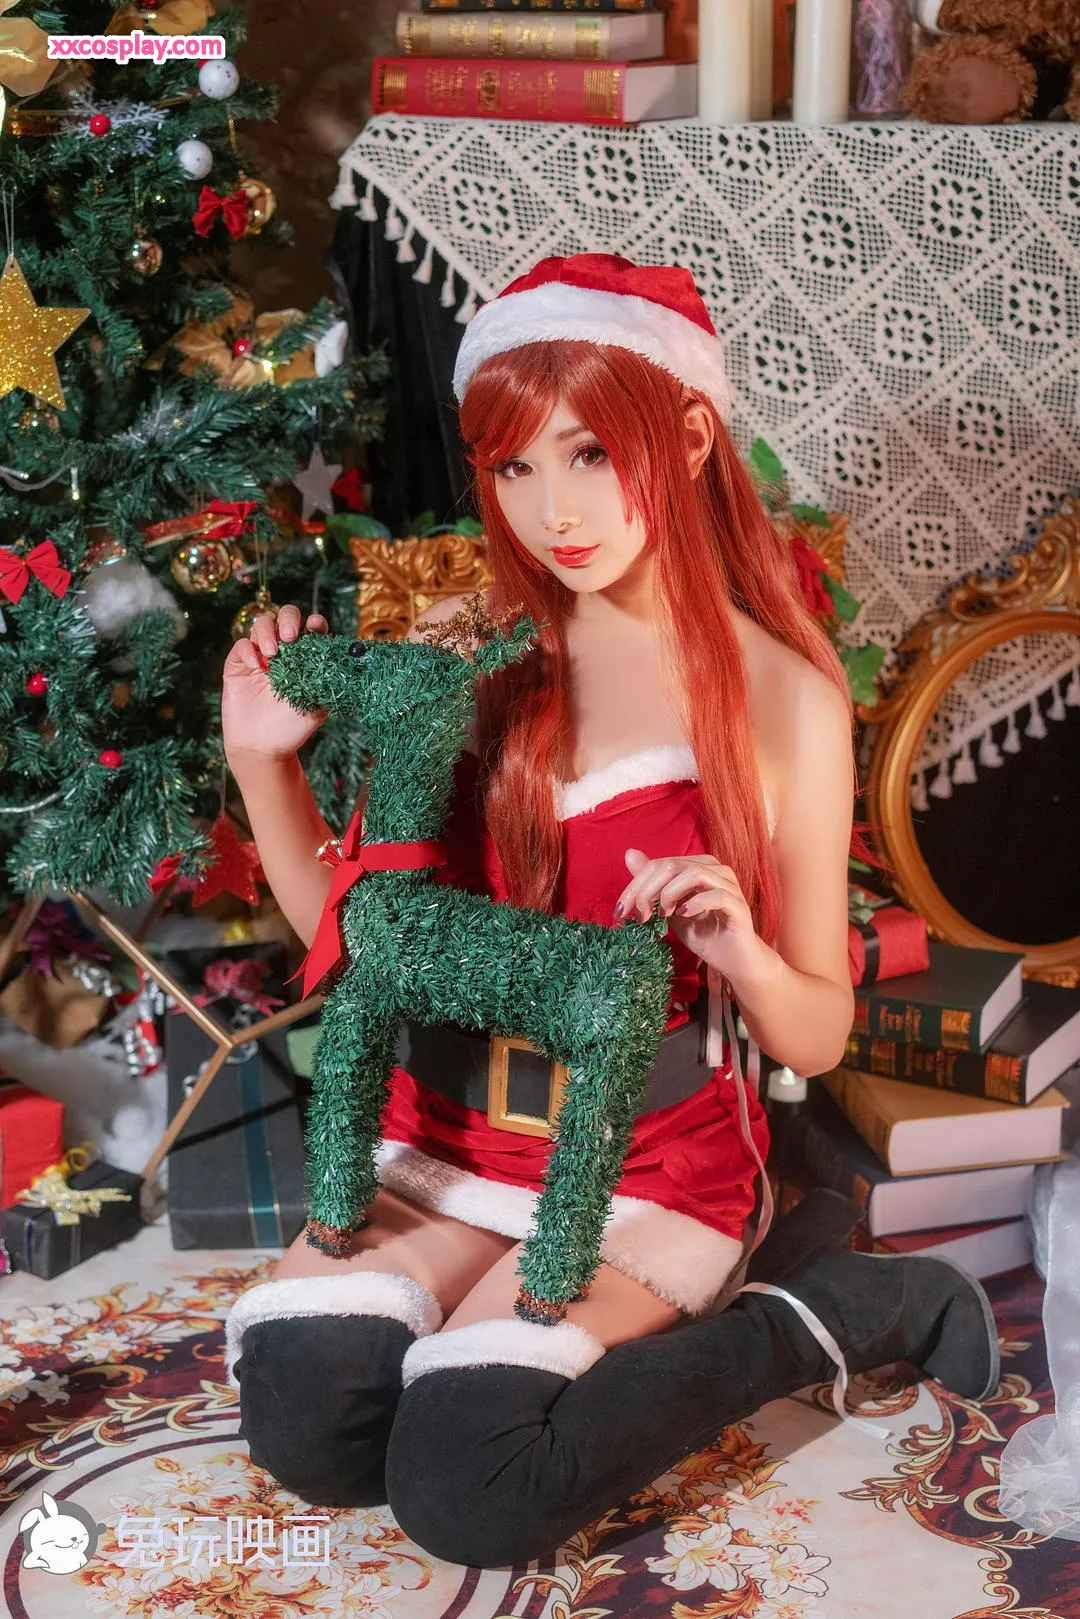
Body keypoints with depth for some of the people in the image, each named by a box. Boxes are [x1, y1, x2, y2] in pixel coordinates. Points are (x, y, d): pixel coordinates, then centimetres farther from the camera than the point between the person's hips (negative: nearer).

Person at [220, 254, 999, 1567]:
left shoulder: (784, 694, -10)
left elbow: (817, 1036, -3)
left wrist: (744, 955, -26)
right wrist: (263, 766, -9)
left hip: (652, 1157, -4)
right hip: (448, 1122, 4)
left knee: (466, 1495, -22)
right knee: (305, 1427, -19)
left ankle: (817, 1313, 0)